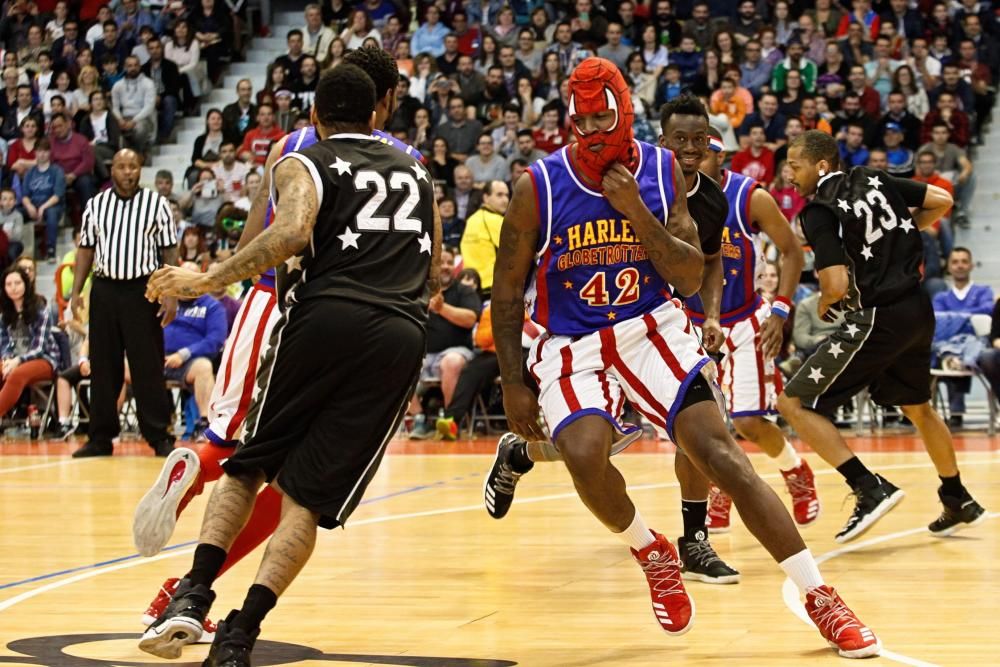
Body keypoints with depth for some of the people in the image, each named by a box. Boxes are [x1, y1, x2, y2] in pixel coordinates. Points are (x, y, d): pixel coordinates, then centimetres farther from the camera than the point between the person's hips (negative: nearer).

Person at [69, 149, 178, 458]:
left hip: (142, 290, -3)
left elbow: (169, 252, 0)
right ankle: (100, 438, 12)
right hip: (104, 290, 3)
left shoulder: (157, 204, 0)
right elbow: (86, 250, 12)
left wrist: (171, 294, -8)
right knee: (103, 367, 5)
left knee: (148, 368, -3)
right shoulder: (96, 205, 7)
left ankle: (160, 437, 2)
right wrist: (76, 291, 5)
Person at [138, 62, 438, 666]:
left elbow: (292, 234, -11)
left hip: (326, 318, -3)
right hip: (402, 337, 3)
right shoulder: (415, 171, 27)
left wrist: (210, 280, -6)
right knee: (310, 498, 4)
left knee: (247, 466, 14)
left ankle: (194, 597, -4)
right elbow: (433, 279, 26)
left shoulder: (302, 165, 11)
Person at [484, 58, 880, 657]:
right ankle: (651, 552, 3)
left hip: (653, 331, 1)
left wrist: (638, 213, -20)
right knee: (584, 454, -29)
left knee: (719, 451, -15)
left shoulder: (663, 172, -5)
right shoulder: (539, 189, -10)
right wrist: (513, 385, -4)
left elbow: (692, 280, -6)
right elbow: (508, 291, 0)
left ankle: (820, 598, -11)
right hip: (573, 347, -1)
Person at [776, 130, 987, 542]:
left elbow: (838, 285, -21)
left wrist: (824, 305, 1)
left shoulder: (819, 212, -13)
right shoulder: (874, 180, 8)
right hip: (918, 310, 8)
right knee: (917, 407, 28)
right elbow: (942, 202, 12)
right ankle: (958, 503, 39)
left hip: (877, 319, -8)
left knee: (795, 403, -4)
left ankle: (871, 489, -10)